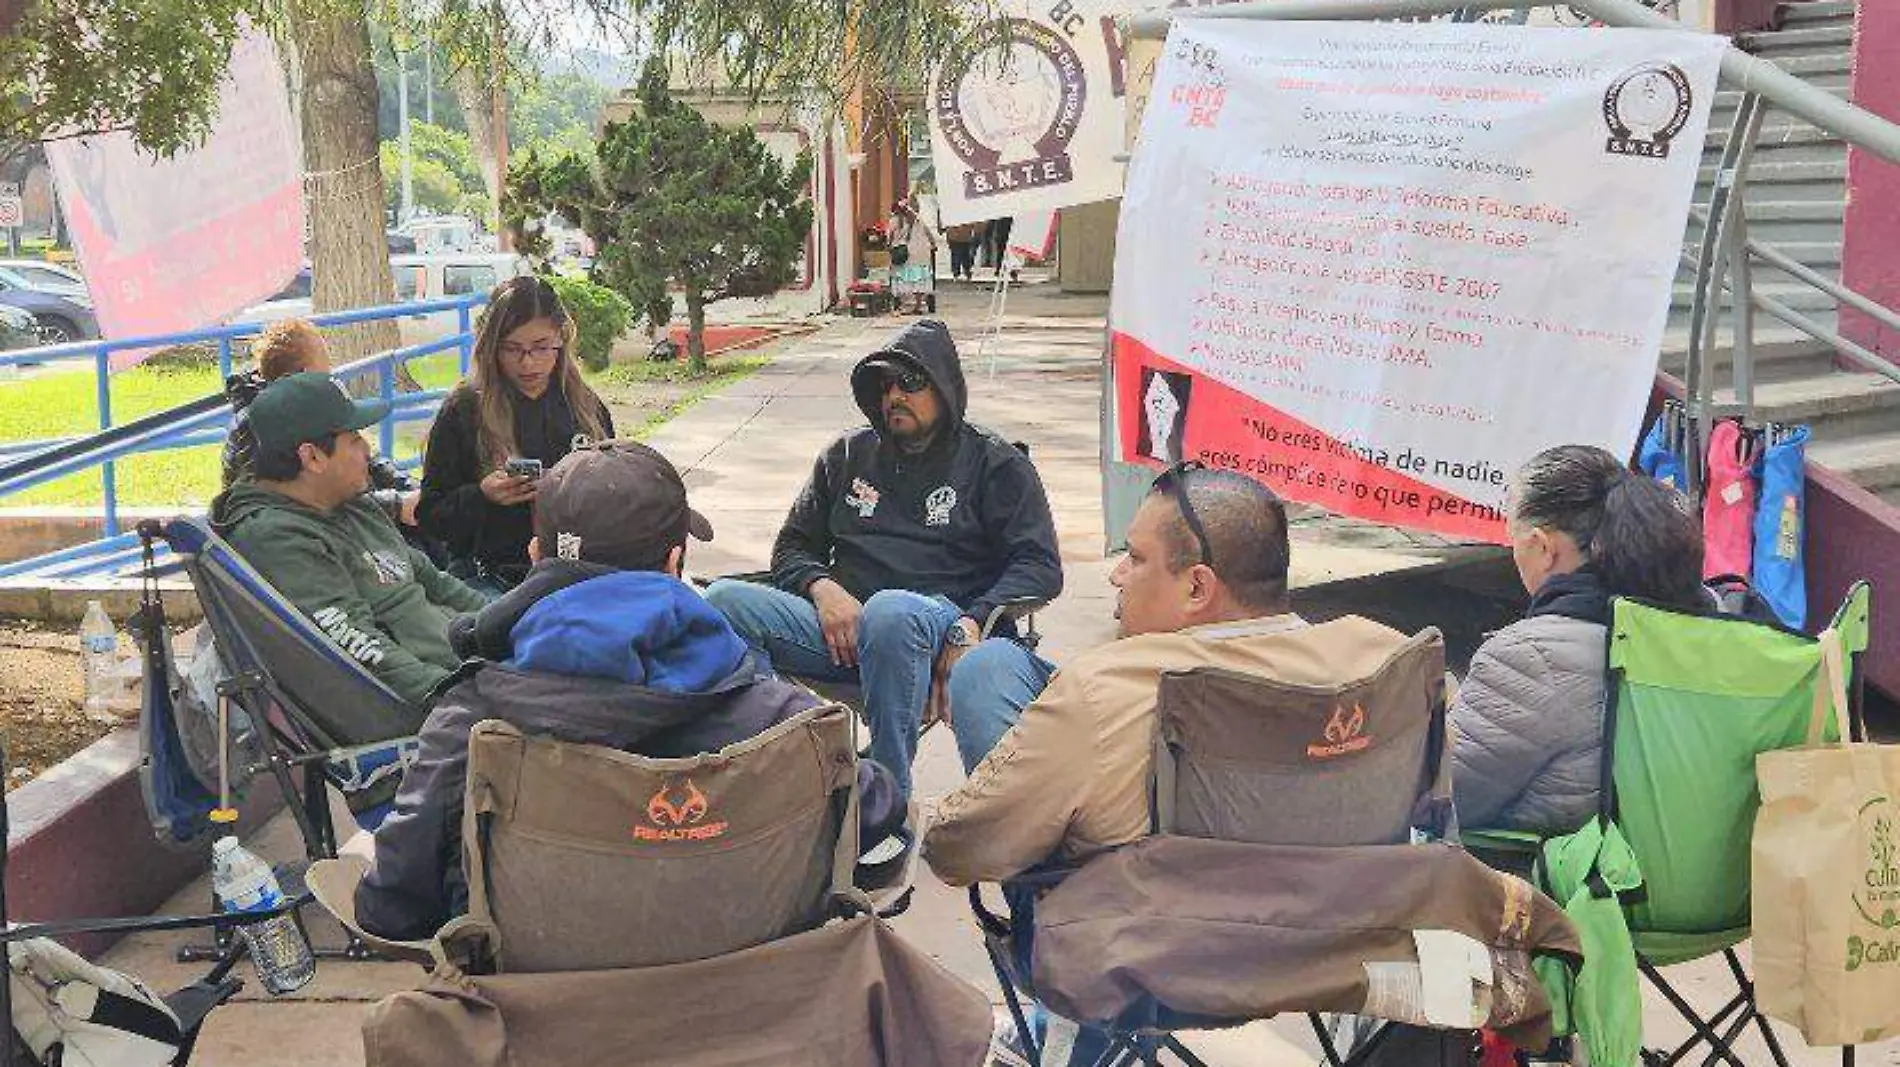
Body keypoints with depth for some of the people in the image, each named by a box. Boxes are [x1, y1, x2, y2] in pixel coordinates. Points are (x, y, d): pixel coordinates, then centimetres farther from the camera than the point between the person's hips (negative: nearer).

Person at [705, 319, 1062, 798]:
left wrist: (972, 624, -13)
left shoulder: (994, 465, 15)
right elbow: (792, 546, 26)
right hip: (842, 624, 4)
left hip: (938, 620, -4)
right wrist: (821, 588, 1)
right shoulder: (849, 455, 26)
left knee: (889, 612, -42)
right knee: (724, 601, -23)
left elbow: (1041, 566, 5)